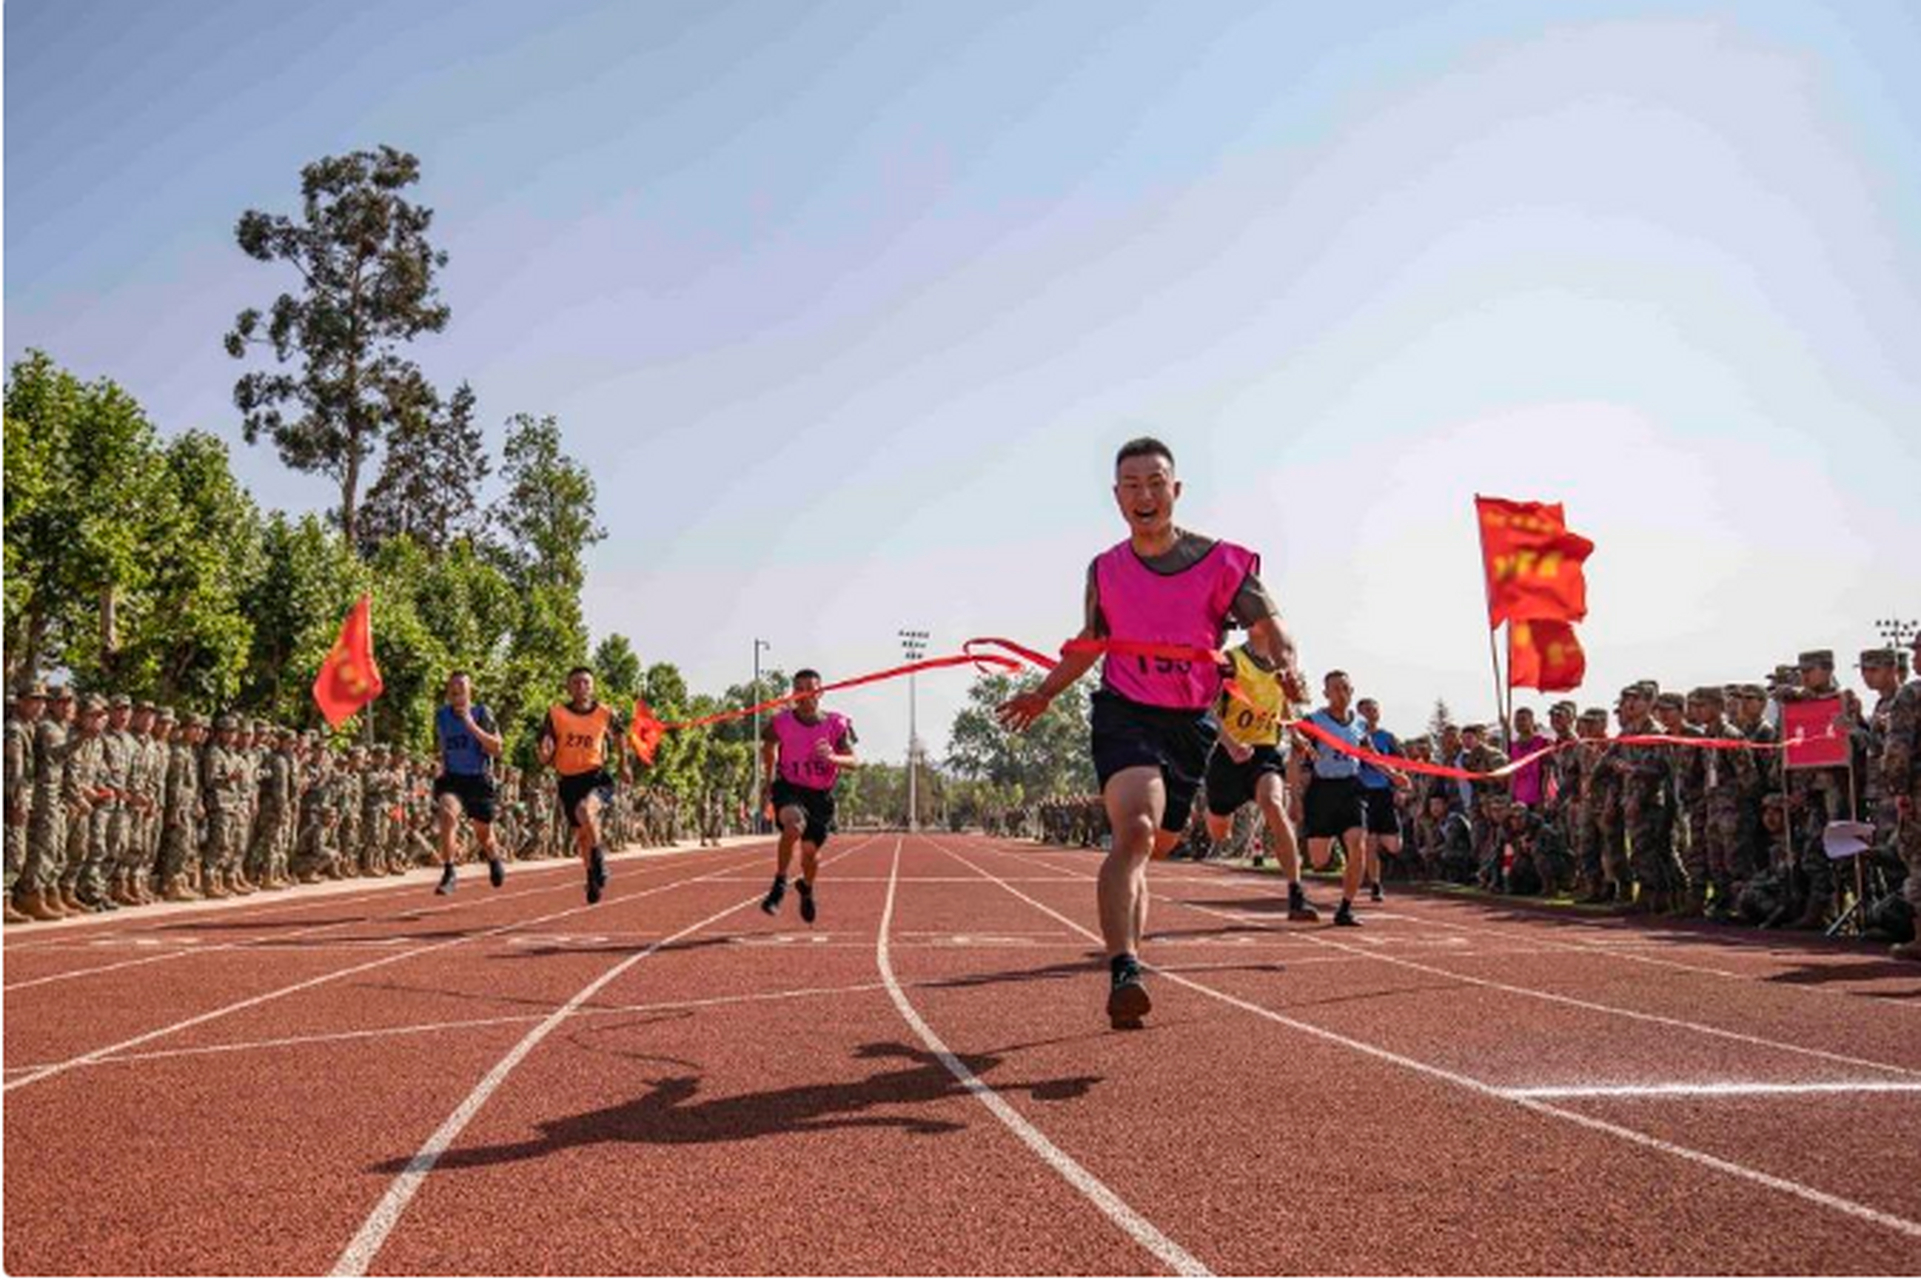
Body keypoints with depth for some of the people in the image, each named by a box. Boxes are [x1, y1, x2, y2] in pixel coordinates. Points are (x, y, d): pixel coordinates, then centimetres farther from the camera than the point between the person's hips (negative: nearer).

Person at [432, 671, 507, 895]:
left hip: (479, 779, -1)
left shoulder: (482, 713, -8)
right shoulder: (441, 716, 4)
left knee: (483, 834, 10)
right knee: (447, 813, -29)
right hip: (451, 778, 2)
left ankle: (494, 859, 46)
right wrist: (443, 766, 10)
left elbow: (496, 748, -18)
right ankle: (448, 873, -25)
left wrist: (472, 726, -26)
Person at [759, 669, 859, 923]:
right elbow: (768, 747, 14)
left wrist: (833, 758, -35)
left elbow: (855, 761, -14)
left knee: (810, 850, 7)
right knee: (794, 824, -33)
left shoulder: (836, 725, -10)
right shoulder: (781, 723, -8)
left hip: (820, 795, 1)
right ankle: (779, 884, -17)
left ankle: (807, 888, 42)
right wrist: (768, 782, 17)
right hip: (789, 789, -1)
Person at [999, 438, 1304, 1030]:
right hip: (1125, 714, -1)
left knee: (1148, 849, 12)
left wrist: (1285, 665, -29)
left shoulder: (1221, 561, -3)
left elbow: (1268, 626, -7)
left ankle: (1128, 949, 38)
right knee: (1135, 831, -25)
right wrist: (1045, 692, 19)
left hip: (1193, 724, 1)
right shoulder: (1104, 570, 6)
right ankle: (1123, 972, -35)